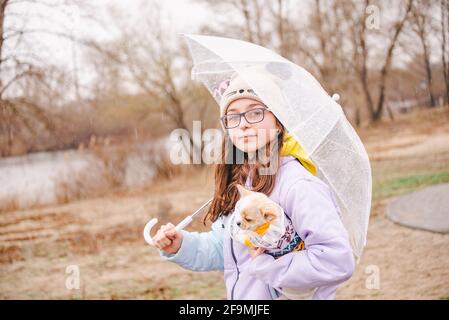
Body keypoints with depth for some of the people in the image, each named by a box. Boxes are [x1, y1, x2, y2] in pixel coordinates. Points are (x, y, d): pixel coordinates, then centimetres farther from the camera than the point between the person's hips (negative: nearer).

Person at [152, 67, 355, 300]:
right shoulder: (237, 182, 4)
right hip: (239, 295, 7)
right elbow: (224, 249, 11)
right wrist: (181, 245, -5)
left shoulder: (297, 184, -21)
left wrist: (267, 266, -22)